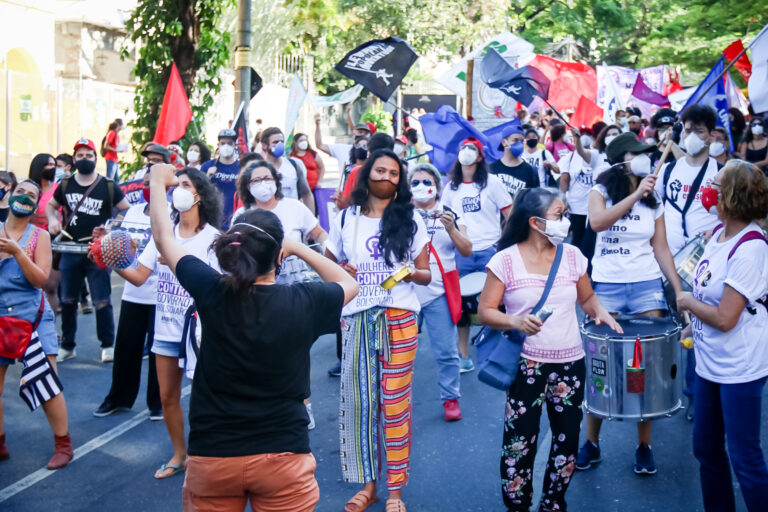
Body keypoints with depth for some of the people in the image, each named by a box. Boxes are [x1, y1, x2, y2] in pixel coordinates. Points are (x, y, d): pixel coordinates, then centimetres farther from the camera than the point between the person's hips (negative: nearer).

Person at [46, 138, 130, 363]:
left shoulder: (108, 186, -1)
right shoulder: (65, 185, 7)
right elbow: (51, 205, 22)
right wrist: (52, 219, 1)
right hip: (70, 250, 3)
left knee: (102, 301, -3)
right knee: (68, 300, 10)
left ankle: (108, 346, 10)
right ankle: (67, 346, 23)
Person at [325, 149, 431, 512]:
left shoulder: (411, 220, 6)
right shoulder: (346, 219, 8)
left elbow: (426, 274, 6)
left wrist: (412, 273, -16)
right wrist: (340, 271, -6)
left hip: (399, 318, -1)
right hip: (357, 319, 1)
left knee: (395, 403, 0)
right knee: (358, 400, 1)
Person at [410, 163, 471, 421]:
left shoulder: (450, 215, 6)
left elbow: (466, 250, -3)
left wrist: (451, 229, -20)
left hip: (439, 295, 0)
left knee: (446, 352, -1)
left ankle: (451, 398, 13)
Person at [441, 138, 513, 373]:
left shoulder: (491, 182, 0)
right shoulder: (451, 188, 10)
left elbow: (510, 213, -1)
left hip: (489, 250, -3)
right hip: (461, 254, 3)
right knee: (461, 304, 6)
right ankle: (463, 355, 16)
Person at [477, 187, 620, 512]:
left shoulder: (572, 256, 2)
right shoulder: (506, 260, -9)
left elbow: (587, 297, 16)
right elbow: (485, 311, -8)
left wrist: (600, 313, -5)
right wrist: (515, 321, -26)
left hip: (570, 363, 4)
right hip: (527, 364, -4)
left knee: (567, 439, 11)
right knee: (520, 442, 0)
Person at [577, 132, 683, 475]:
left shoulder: (654, 200, 8)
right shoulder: (601, 191, 1)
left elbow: (661, 249, 8)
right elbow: (597, 222, -21)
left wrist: (679, 289, -1)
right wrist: (635, 194, -24)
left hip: (647, 286, 2)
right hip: (606, 287, -2)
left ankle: (644, 447, 14)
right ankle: (591, 443, 17)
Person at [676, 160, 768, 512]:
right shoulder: (720, 233, 1)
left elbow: (724, 318, -24)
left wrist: (687, 302, -9)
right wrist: (692, 327, 9)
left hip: (739, 369, -9)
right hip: (709, 361, 9)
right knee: (706, 449, 19)